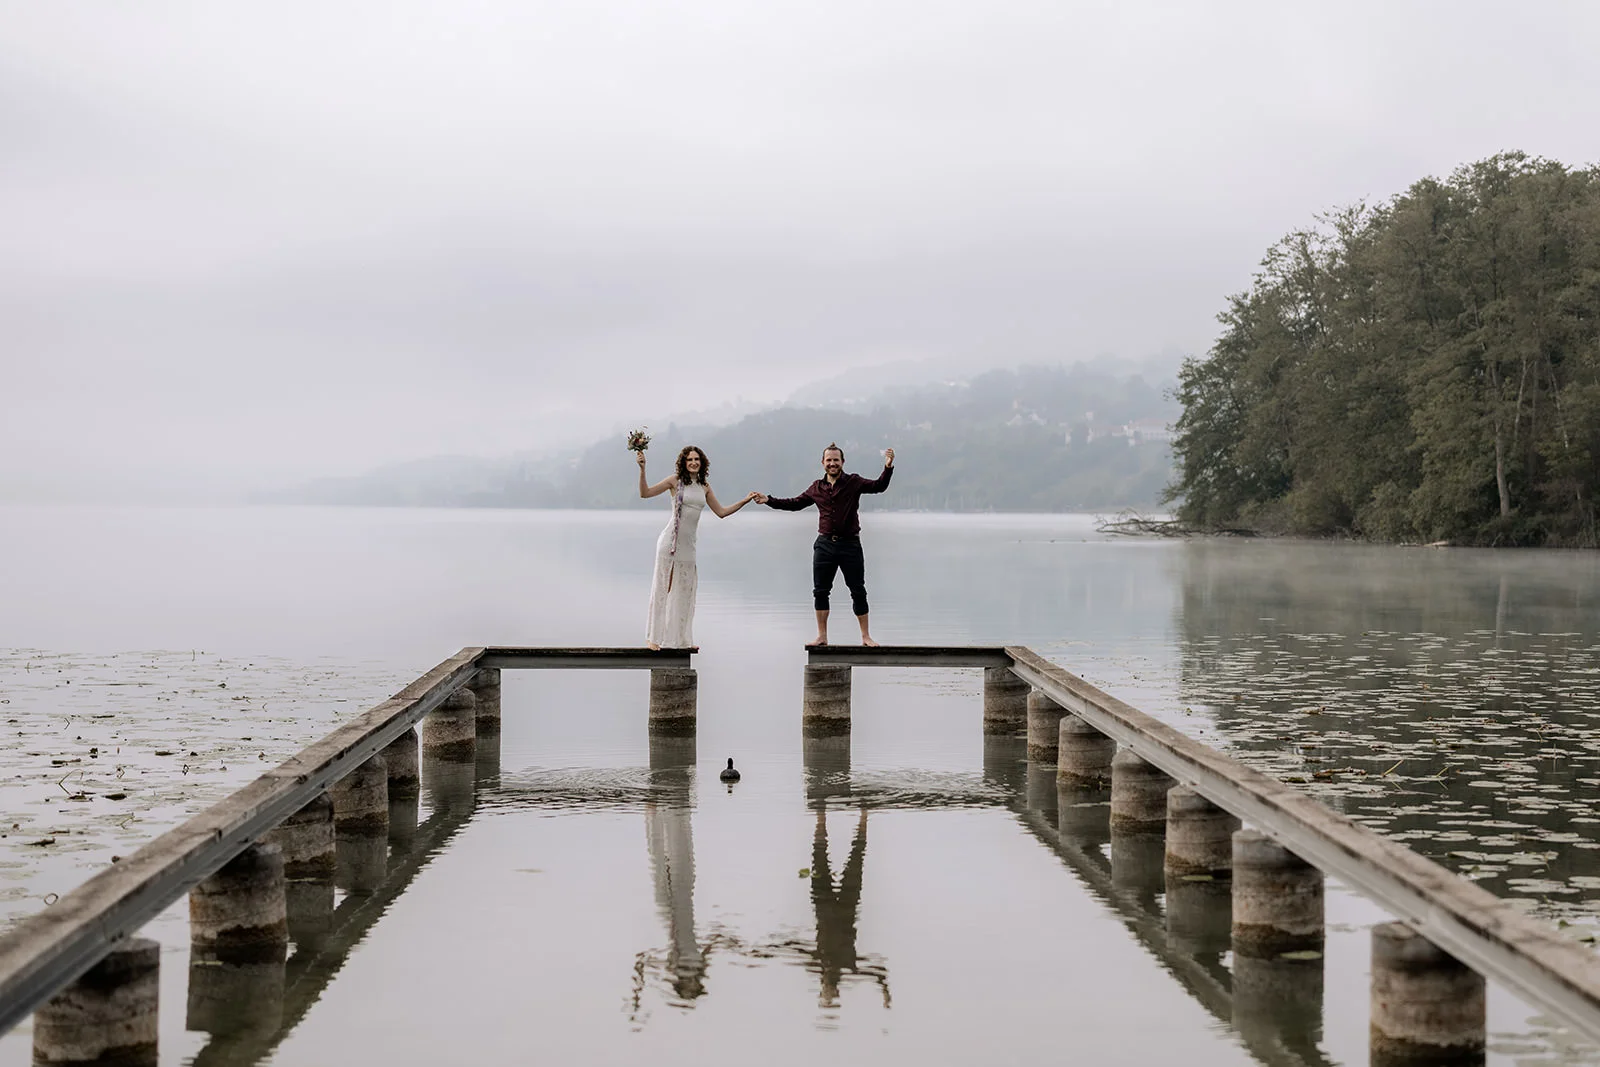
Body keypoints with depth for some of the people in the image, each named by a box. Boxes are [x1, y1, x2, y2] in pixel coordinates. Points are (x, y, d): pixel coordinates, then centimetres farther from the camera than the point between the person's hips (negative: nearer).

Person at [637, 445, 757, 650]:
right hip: (671, 541, -5)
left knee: (685, 590, 9)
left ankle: (680, 639, 20)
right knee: (663, 588, -4)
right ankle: (654, 638, 2)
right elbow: (645, 493, -6)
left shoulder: (704, 487, 10)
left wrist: (745, 501, 15)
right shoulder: (675, 480, -3)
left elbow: (721, 512, 19)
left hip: (689, 545, 5)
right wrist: (642, 469, -16)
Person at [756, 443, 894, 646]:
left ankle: (866, 637, 7)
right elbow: (795, 503, 19)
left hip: (850, 545, -4)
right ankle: (822, 637, 16)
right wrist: (769, 500, 14)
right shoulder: (816, 488, 9)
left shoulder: (854, 482, -2)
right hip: (824, 545, 4)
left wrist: (888, 468, -31)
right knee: (820, 591, 6)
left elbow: (878, 486, -14)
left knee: (858, 592, 0)